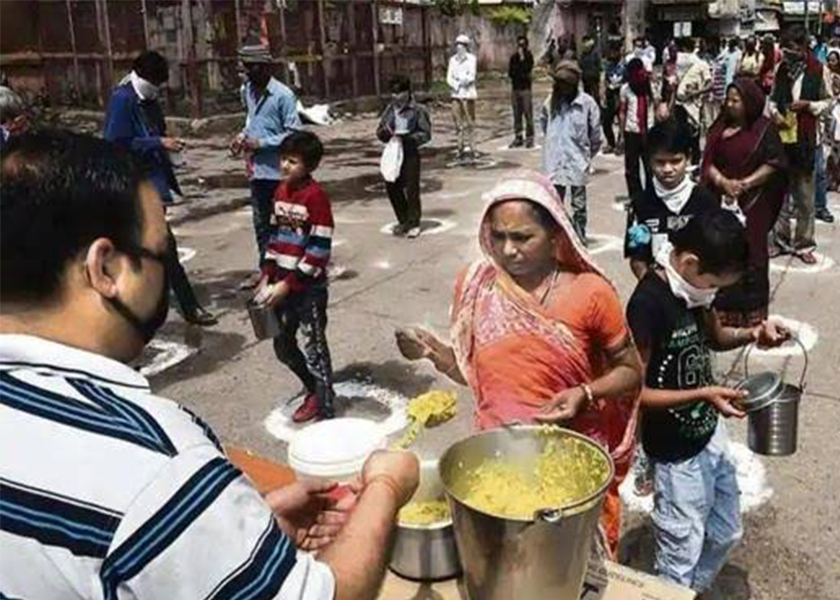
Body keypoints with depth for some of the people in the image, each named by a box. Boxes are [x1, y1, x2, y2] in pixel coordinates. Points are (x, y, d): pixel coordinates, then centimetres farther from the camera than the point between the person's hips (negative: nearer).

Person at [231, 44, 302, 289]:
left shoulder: (283, 95, -16)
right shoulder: (247, 91, 6)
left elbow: (295, 134, -16)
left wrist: (260, 143, -17)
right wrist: (243, 135, 4)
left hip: (278, 170, -7)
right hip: (257, 169, 7)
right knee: (261, 222, 16)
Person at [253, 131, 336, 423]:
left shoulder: (316, 196, -16)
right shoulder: (281, 191, 7)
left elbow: (319, 250, -19)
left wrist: (289, 284, -18)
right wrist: (267, 277, 8)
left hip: (309, 288, -7)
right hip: (282, 284, 7)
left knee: (314, 349, 2)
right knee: (283, 346, 16)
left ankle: (326, 410, 15)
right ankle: (313, 389, 38)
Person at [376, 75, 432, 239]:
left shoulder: (417, 110, -7)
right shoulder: (390, 110, 8)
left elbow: (426, 134, -8)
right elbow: (379, 131, 13)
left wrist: (408, 137, -22)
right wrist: (384, 132, -11)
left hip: (410, 154, -5)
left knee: (411, 189, -1)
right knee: (392, 187, 8)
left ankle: (414, 223, 13)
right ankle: (403, 220, 25)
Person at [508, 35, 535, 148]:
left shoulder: (529, 56, 1)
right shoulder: (513, 57, 12)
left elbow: (527, 70, -13)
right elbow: (510, 73, 8)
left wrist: (522, 58, -10)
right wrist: (521, 74, -6)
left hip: (525, 88, -4)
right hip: (515, 88, 4)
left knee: (528, 113, -7)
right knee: (517, 114, 6)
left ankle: (529, 137, -4)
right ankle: (518, 137, 12)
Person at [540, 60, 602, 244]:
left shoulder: (586, 102, -11)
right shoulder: (551, 101, -2)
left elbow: (595, 132, -2)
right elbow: (543, 121, 17)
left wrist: (589, 153, 8)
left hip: (577, 161, -2)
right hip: (555, 160, 3)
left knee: (579, 204, 9)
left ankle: (580, 239, 20)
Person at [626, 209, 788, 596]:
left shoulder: (692, 286, -3)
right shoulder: (648, 303, -27)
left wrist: (753, 334, -4)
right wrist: (702, 394, -30)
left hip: (710, 433, 8)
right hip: (676, 451, -8)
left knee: (726, 534, 24)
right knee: (681, 556, 8)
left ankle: (696, 591, 47)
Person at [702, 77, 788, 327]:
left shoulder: (765, 129, -3)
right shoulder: (720, 127, 7)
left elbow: (774, 164, -6)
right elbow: (708, 162, 2)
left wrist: (746, 183, -16)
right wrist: (723, 181, -15)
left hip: (753, 203, -3)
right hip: (721, 200, 3)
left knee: (749, 254, 2)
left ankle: (751, 311, 13)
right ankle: (722, 308, 11)